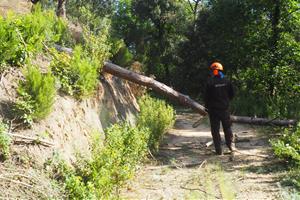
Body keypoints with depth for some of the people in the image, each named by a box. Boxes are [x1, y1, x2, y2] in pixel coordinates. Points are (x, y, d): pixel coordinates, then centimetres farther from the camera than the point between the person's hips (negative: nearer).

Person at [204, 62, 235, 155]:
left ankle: (219, 150, 3)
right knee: (227, 127, 20)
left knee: (215, 130, 4)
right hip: (225, 109, 4)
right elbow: (232, 94, 6)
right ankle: (231, 144, 16)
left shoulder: (210, 82, -13)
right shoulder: (226, 81, 0)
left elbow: (207, 96, -10)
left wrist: (207, 106, 5)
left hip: (213, 109, -3)